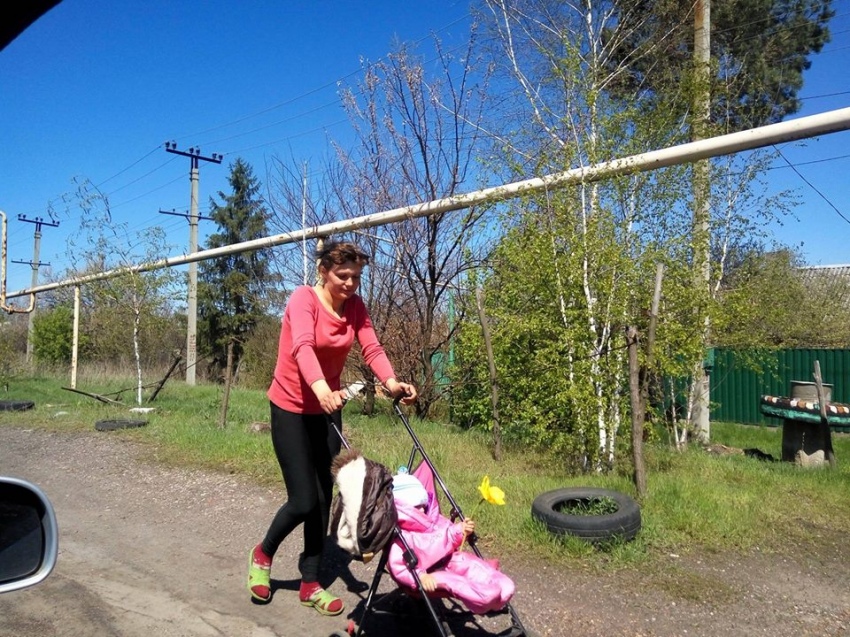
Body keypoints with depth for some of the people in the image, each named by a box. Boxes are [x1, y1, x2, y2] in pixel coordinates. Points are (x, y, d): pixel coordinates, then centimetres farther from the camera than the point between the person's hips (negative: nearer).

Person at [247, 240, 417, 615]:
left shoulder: (355, 307, -1)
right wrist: (321, 387, -56)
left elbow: (372, 348, -15)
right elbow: (303, 346, -37)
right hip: (291, 408, -5)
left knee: (323, 497, 8)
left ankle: (310, 584, 24)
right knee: (304, 500, -5)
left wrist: (391, 383, -35)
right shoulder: (303, 298, -19)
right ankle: (263, 554, 27)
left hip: (326, 409, 6)